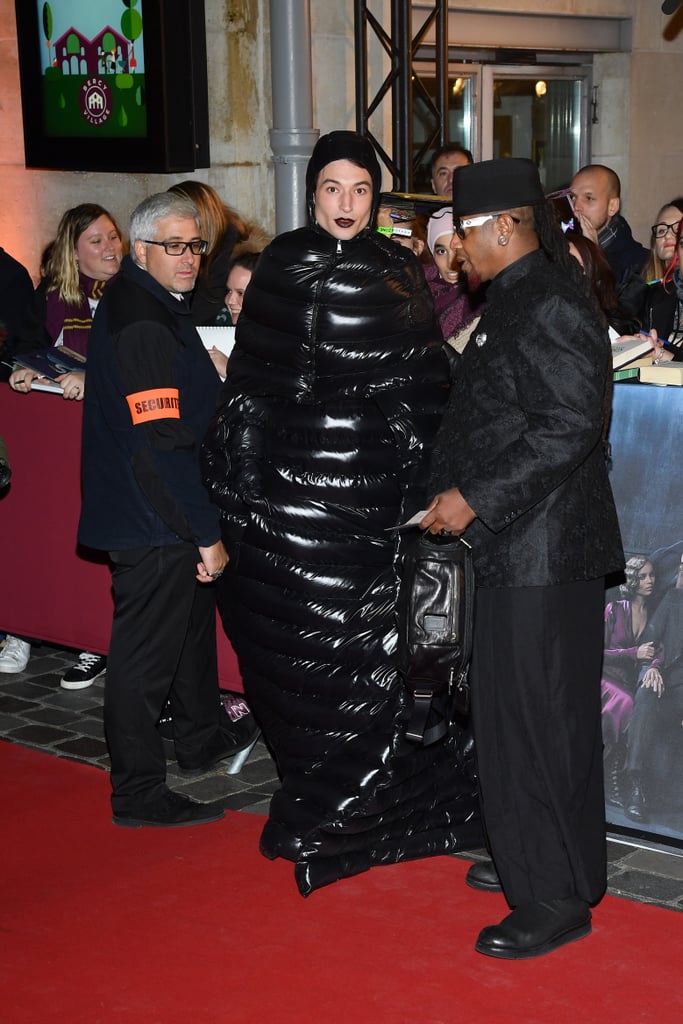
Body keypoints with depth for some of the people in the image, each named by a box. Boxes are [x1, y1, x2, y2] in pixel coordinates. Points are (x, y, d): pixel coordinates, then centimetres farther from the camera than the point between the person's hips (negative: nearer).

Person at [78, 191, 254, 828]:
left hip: (165, 516, 11)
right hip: (152, 521, -11)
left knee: (193, 617, 25)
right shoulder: (143, 325, -24)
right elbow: (158, 446, -28)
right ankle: (139, 793, 11)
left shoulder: (150, 304, 9)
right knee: (145, 653, 0)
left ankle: (203, 738, 44)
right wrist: (206, 534, -24)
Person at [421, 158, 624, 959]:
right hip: (519, 545, 10)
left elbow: (569, 428, -23)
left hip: (544, 552, -10)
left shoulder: (549, 306, -17)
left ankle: (555, 901, 7)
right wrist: (456, 492, 14)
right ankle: (531, 862, 31)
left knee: (535, 720, -3)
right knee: (516, 711, 17)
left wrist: (475, 497, -21)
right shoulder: (516, 300, 15)